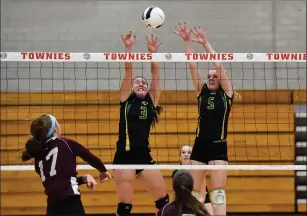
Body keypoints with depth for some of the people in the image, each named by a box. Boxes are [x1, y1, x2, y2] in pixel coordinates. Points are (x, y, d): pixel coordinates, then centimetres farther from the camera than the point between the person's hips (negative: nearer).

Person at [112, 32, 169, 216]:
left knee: (163, 198, 4)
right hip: (124, 156, -4)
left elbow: (155, 73, 3)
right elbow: (128, 71, -5)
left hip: (144, 155, 4)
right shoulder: (126, 99, 5)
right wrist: (128, 48, -14)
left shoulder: (152, 101, 11)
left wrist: (153, 53, -6)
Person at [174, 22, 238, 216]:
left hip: (219, 147, -4)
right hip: (199, 146, 4)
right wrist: (187, 41, -5)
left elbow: (219, 65, -8)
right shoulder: (202, 92, 10)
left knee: (218, 191, -10)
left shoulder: (226, 94, 1)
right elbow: (193, 66, 2)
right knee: (194, 192, 5)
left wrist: (205, 43, -7)